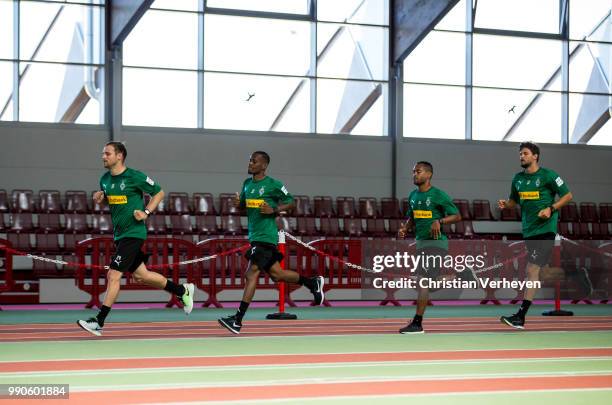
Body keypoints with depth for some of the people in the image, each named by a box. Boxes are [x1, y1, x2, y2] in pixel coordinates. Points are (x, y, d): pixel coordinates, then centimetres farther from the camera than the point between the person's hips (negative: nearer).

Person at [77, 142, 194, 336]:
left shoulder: (135, 177, -12)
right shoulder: (105, 179, 8)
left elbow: (159, 192, -3)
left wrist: (146, 212, -13)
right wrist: (99, 198, 1)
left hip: (133, 232, -8)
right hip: (119, 233, 8)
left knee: (113, 275, -12)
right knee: (140, 275, 14)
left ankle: (99, 322, -10)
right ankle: (182, 290, 31)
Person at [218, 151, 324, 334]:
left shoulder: (273, 184, -8)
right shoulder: (247, 183, 13)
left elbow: (291, 202, 0)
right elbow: (243, 204, 24)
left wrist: (274, 210, -16)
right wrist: (238, 202, 1)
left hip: (265, 236, -8)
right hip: (254, 235, 8)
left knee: (251, 274, -12)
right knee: (276, 273, 13)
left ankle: (237, 321, -13)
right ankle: (313, 283, 32)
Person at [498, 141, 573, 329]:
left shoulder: (548, 175, -5)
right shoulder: (518, 178, 12)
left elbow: (567, 195, 0)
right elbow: (514, 200, 24)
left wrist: (551, 209, -14)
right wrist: (505, 204, 1)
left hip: (545, 228, -7)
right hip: (528, 230, 7)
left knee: (532, 270, -13)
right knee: (532, 272, 10)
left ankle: (520, 316, -18)